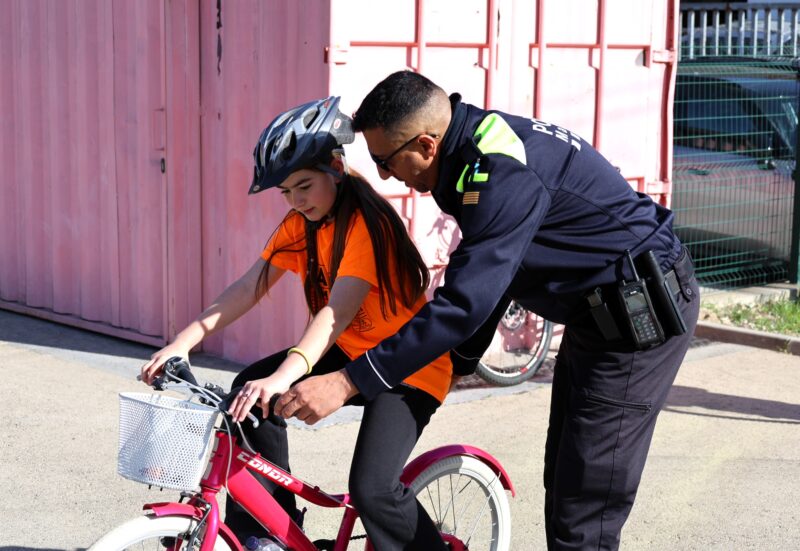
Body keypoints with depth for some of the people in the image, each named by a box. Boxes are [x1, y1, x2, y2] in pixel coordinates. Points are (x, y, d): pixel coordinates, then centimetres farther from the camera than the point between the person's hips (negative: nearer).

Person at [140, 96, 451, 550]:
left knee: (373, 490, -24)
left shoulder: (367, 223, -23)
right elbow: (250, 287, -6)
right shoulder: (300, 224, 1)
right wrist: (183, 342, -19)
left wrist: (283, 377, -50)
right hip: (349, 351, 8)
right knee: (252, 389, -10)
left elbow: (339, 310, -36)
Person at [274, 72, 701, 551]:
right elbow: (480, 278, 15)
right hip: (599, 314, 10)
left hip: (641, 315, -10)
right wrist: (455, 364, 19)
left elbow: (465, 303, -33)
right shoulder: (478, 149, 3)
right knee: (562, 485, 19)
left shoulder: (500, 171, -28)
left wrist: (348, 381, -31)